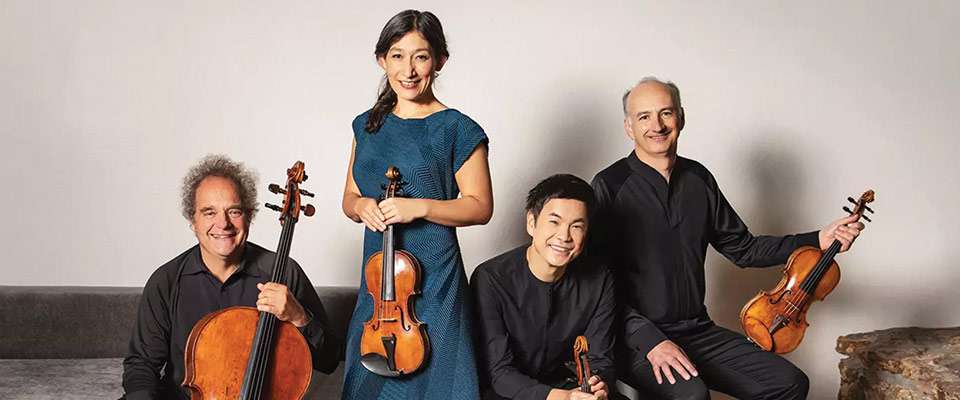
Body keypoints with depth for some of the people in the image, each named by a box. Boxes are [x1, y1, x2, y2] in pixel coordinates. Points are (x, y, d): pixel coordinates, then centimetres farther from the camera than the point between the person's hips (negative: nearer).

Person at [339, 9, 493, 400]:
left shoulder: (457, 130, -8)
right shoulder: (368, 126, 8)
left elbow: (480, 207, -8)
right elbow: (349, 200, 14)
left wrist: (419, 207, -19)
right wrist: (362, 207, -8)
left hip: (432, 281, -5)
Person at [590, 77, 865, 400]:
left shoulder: (699, 179, 9)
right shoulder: (610, 186, -10)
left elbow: (742, 248, 18)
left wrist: (818, 241, 9)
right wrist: (650, 340, -22)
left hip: (698, 331, 6)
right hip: (635, 339, -6)